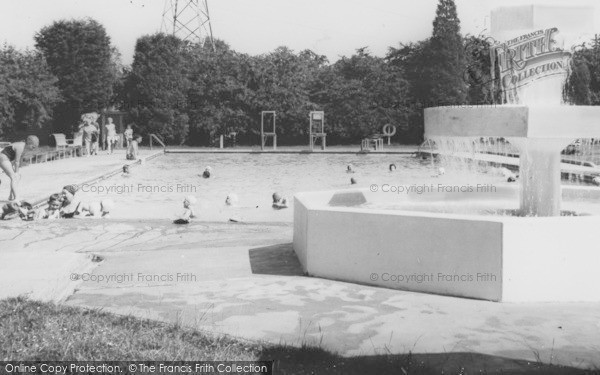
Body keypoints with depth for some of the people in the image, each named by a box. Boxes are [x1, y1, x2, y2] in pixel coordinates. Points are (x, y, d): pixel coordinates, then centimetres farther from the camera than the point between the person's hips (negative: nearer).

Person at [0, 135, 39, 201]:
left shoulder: (25, 147, 3)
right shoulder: (20, 148, -26)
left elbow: (20, 160, 7)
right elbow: (16, 161, -20)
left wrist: (17, 172, 5)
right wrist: (16, 172, -10)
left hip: (7, 160, 10)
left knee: (15, 177, 10)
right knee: (13, 178, -15)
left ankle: (11, 196, 16)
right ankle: (16, 197, -19)